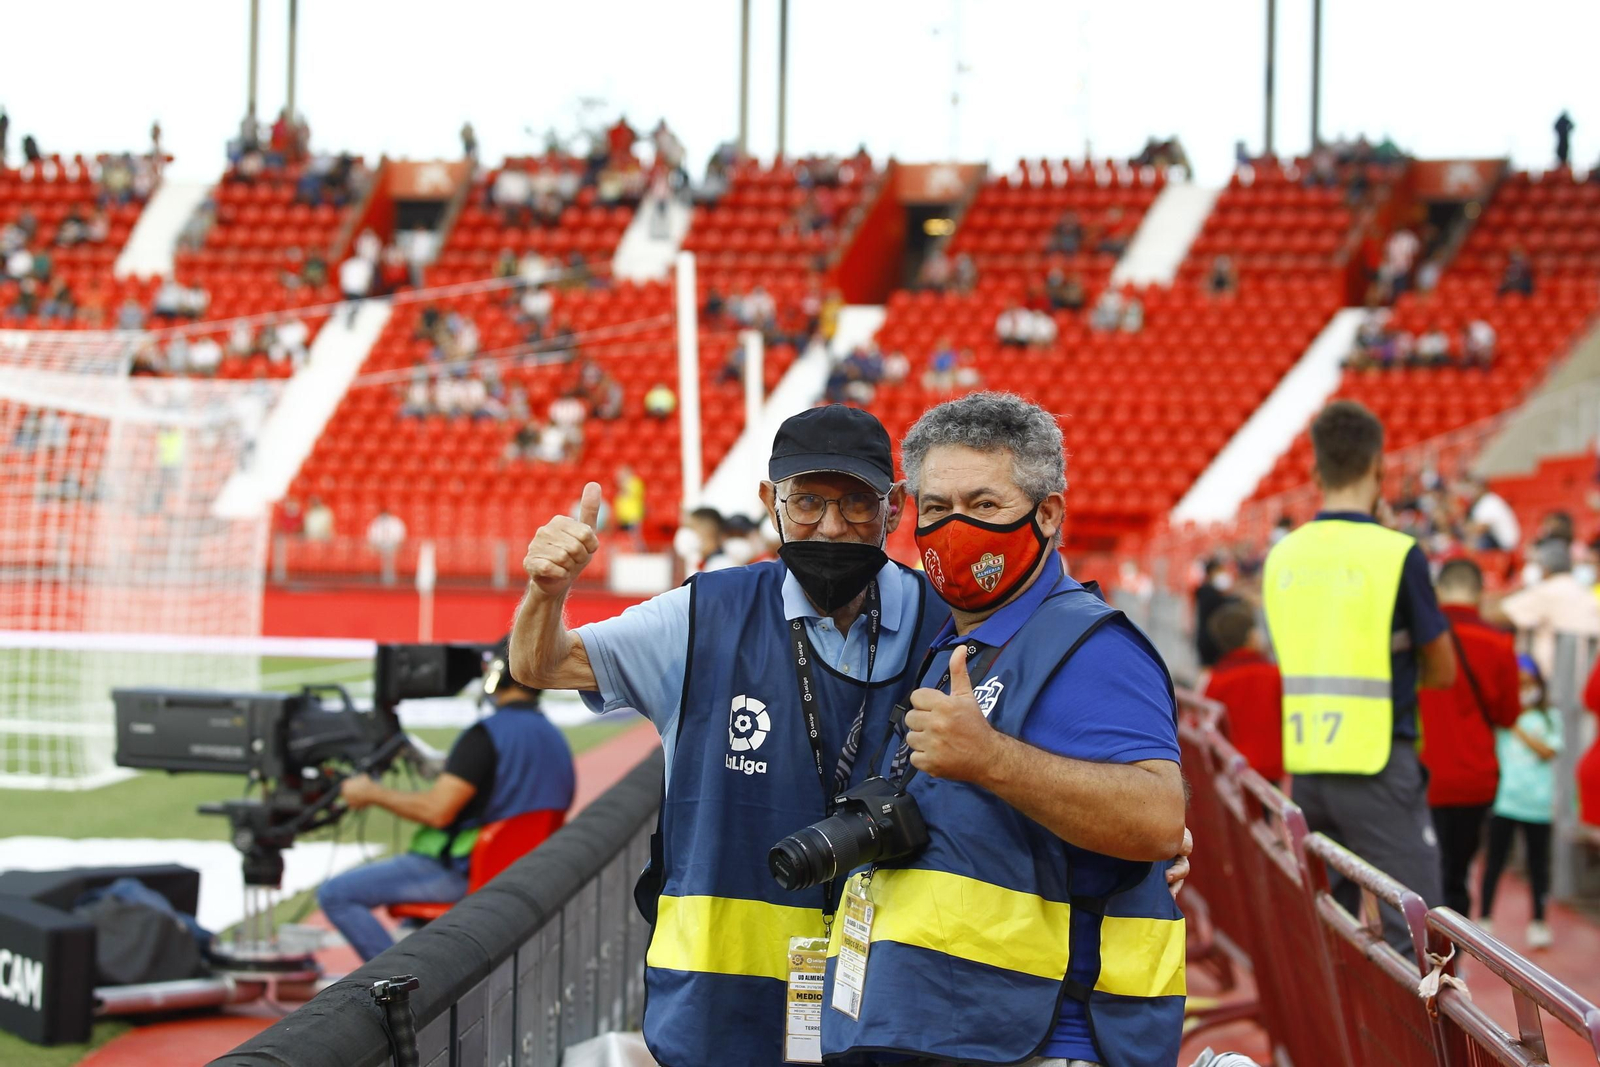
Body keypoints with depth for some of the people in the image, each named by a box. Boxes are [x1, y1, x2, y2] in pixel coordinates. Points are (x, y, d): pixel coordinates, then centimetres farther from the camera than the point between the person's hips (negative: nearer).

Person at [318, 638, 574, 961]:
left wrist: (371, 793, -12)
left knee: (335, 895, -7)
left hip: (460, 872, -9)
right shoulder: (556, 740, 6)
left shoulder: (487, 734, -20)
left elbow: (436, 811, -25)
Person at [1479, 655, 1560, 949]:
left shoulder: (1549, 718, 7)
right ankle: (1484, 920, 7)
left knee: (1538, 864, 8)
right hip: (1503, 800, -1)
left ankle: (1538, 923, 17)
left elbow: (1548, 751, -5)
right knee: (1494, 862, 1)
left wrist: (1518, 728, -8)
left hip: (1538, 803, 1)